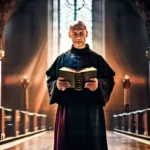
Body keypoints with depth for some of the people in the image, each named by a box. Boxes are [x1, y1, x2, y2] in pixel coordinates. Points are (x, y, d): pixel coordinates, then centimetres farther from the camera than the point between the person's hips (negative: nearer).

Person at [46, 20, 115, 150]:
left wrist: (98, 84, -19)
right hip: (68, 111, 1)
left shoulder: (97, 59, 7)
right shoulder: (61, 59, 9)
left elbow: (109, 81, 2)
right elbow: (50, 81, 8)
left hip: (91, 112, 0)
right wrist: (57, 85, -15)